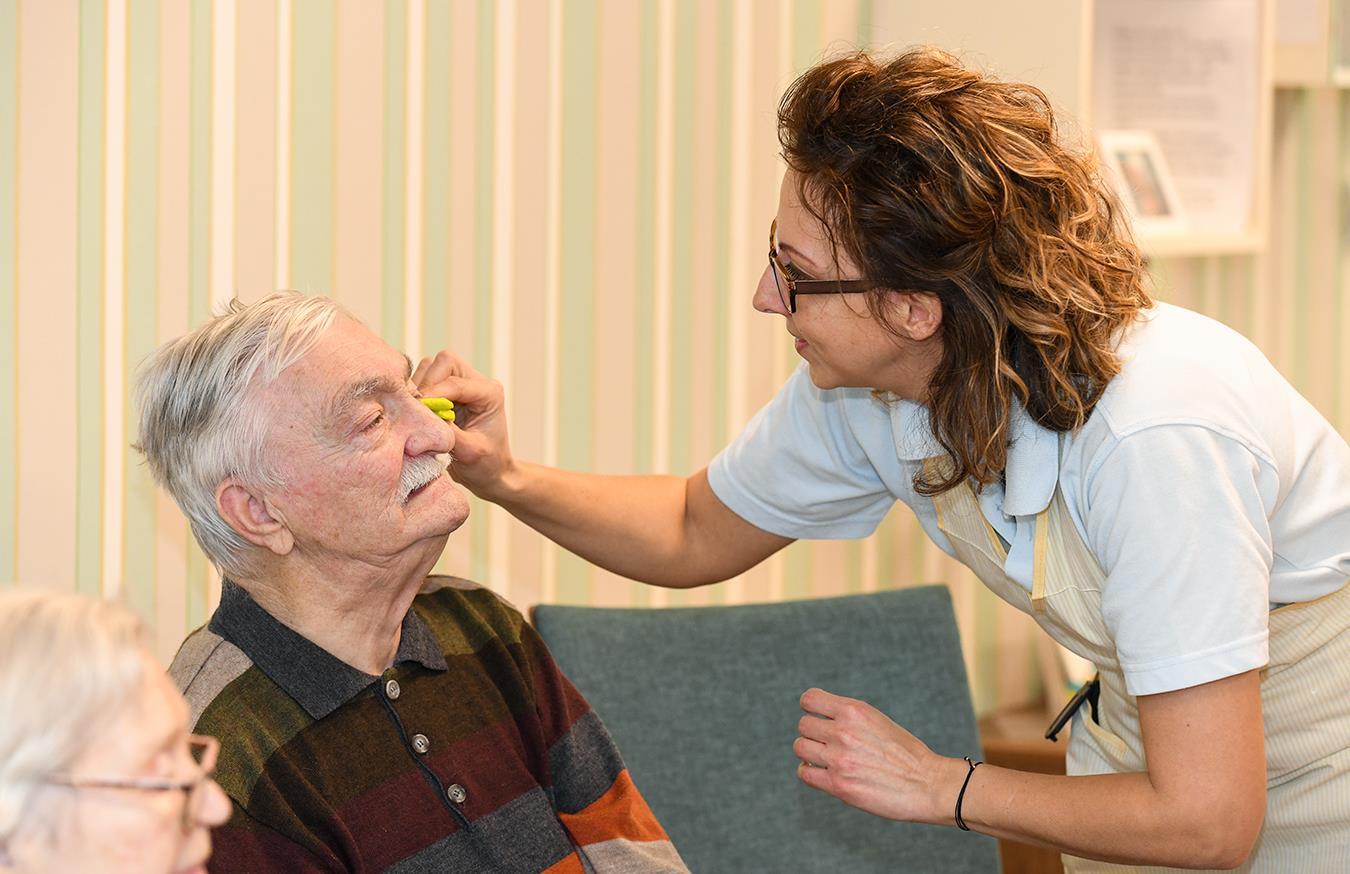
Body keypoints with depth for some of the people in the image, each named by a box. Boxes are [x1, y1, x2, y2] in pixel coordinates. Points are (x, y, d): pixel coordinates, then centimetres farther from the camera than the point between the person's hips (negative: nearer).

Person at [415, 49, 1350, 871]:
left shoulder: (1152, 434, -37)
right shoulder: (855, 395, -14)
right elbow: (697, 535, 6)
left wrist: (939, 786, -23)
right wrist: (507, 478, -12)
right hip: (1145, 745, 6)